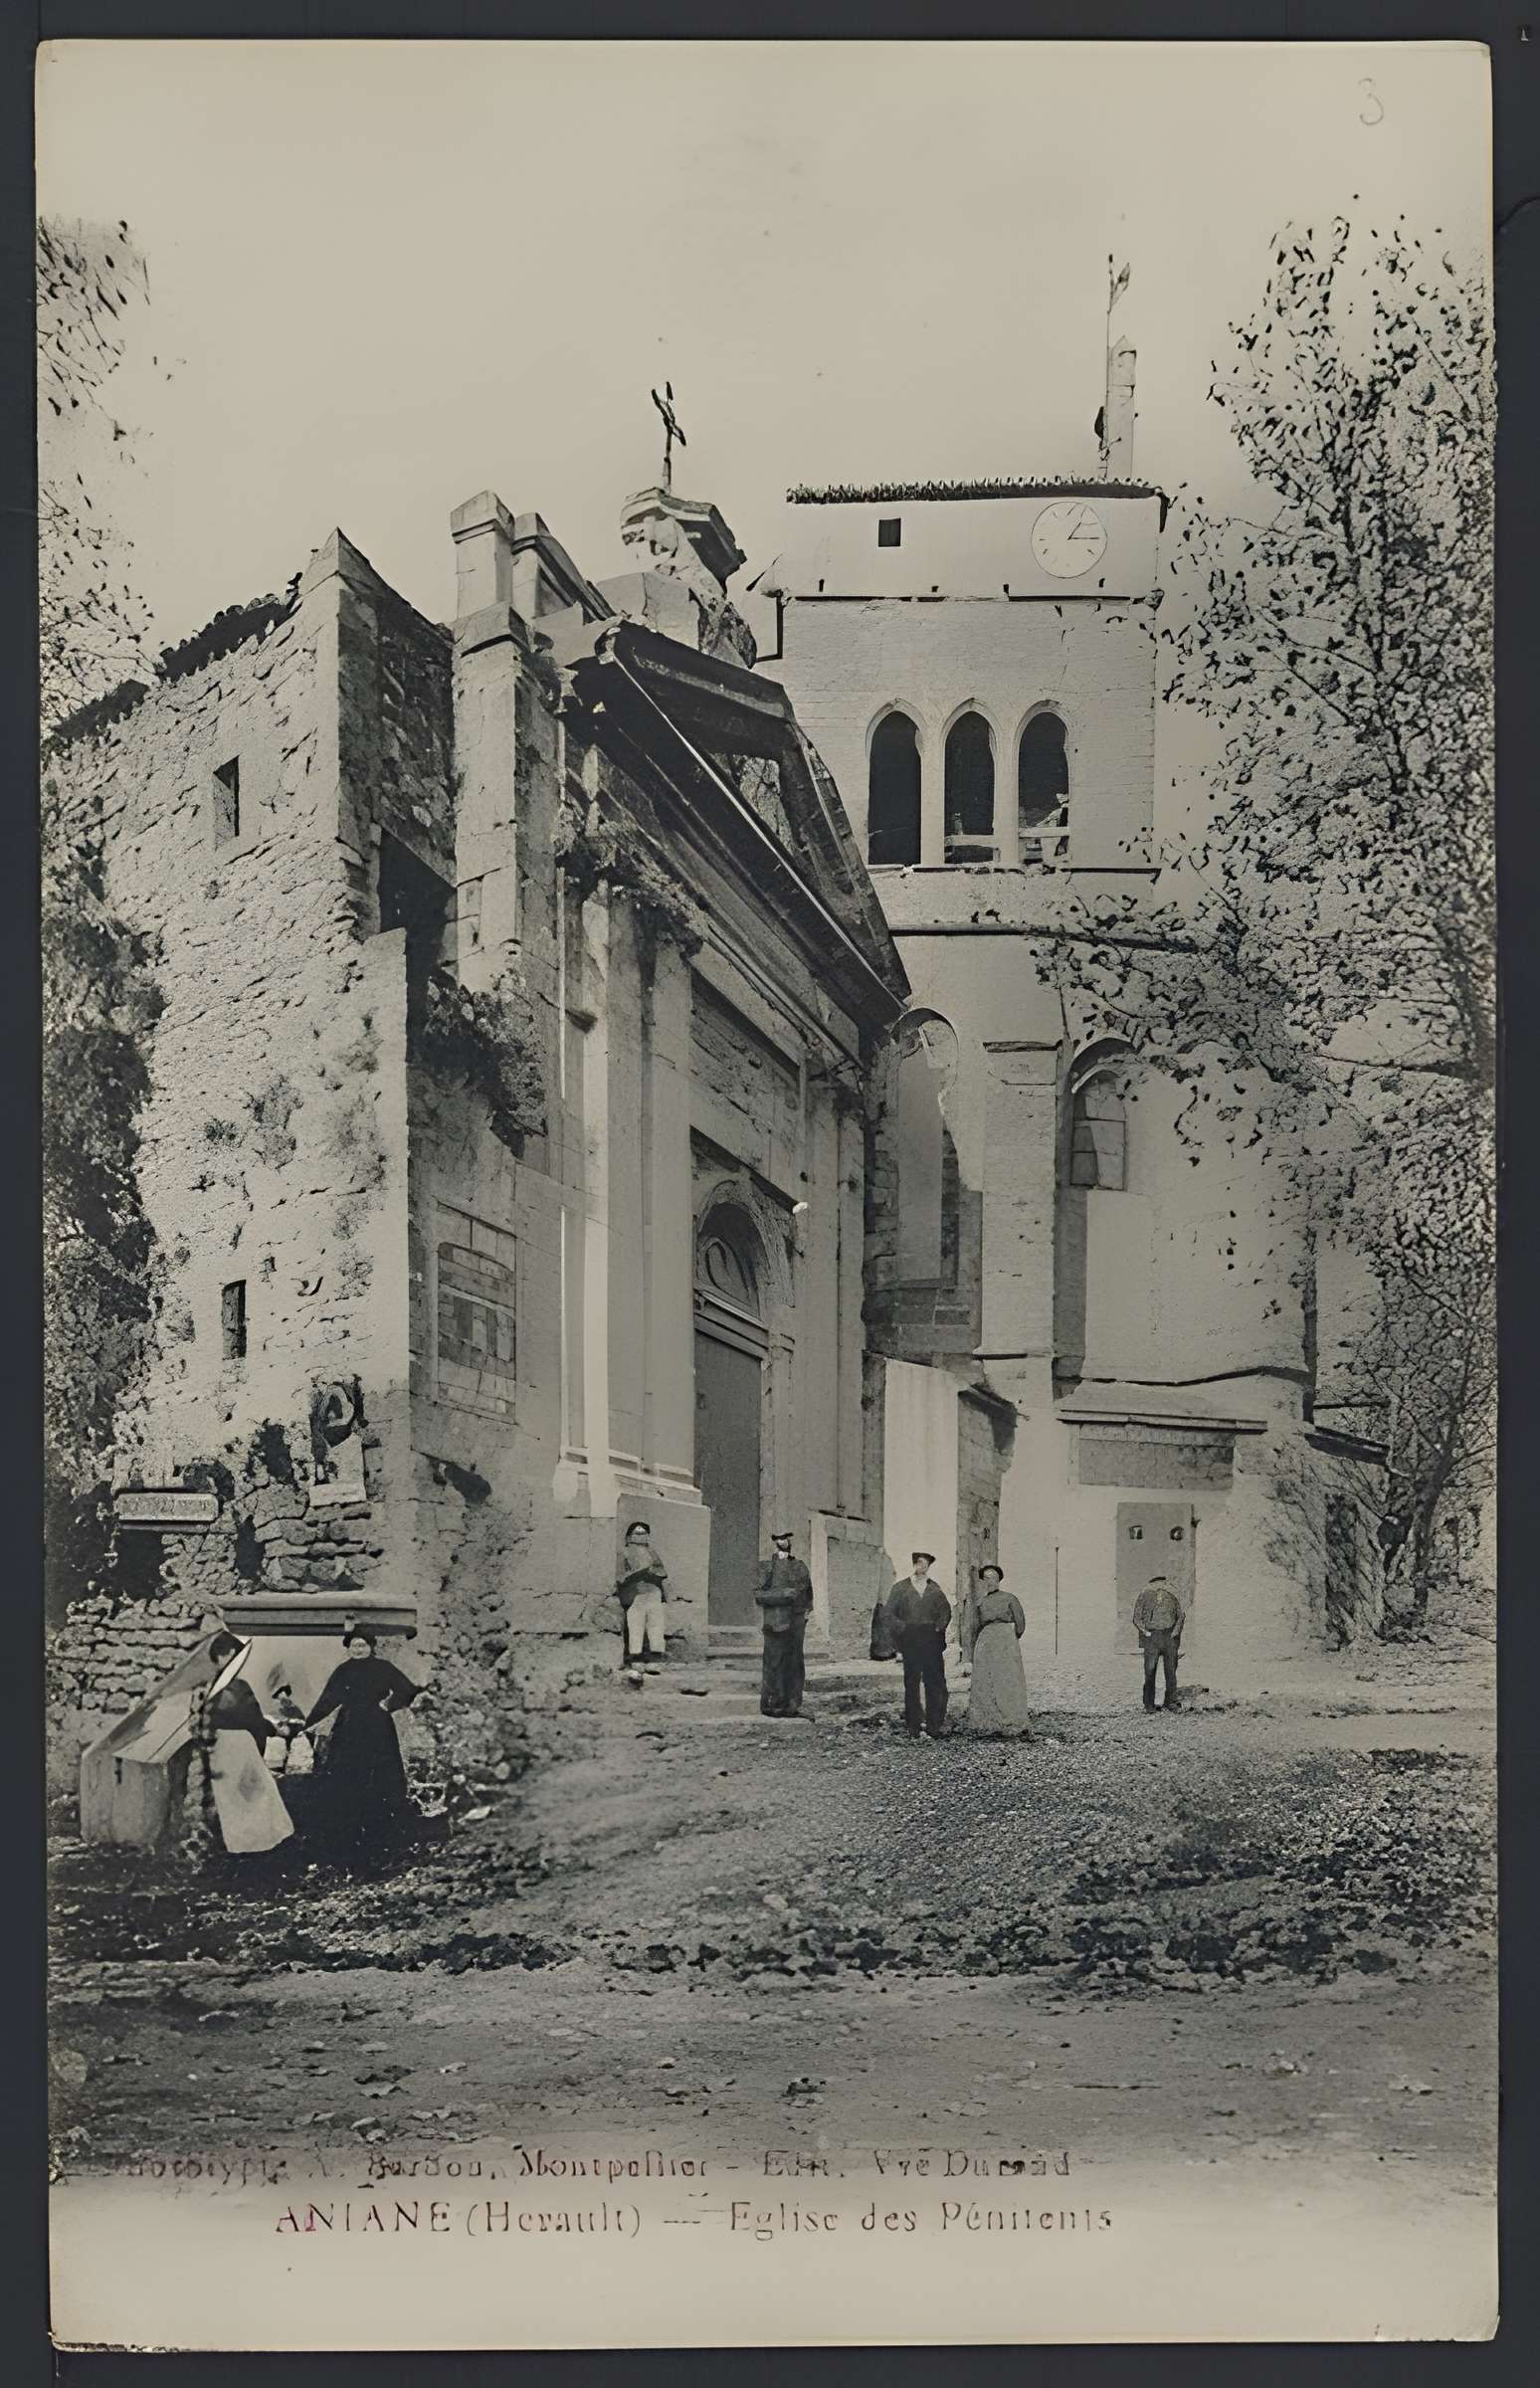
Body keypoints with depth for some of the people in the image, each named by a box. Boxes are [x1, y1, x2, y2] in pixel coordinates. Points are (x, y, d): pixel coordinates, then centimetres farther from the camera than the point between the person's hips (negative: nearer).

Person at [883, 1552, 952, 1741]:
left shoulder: (934, 1589, 16)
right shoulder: (900, 1589, 10)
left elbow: (946, 1611, 19)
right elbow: (891, 1614, 6)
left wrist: (939, 1627, 3)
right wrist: (903, 1628, -7)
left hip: (932, 1639, 2)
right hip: (910, 1640, -2)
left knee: (935, 1683, -5)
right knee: (911, 1685, 0)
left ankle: (935, 1726, -1)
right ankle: (913, 1729, 4)